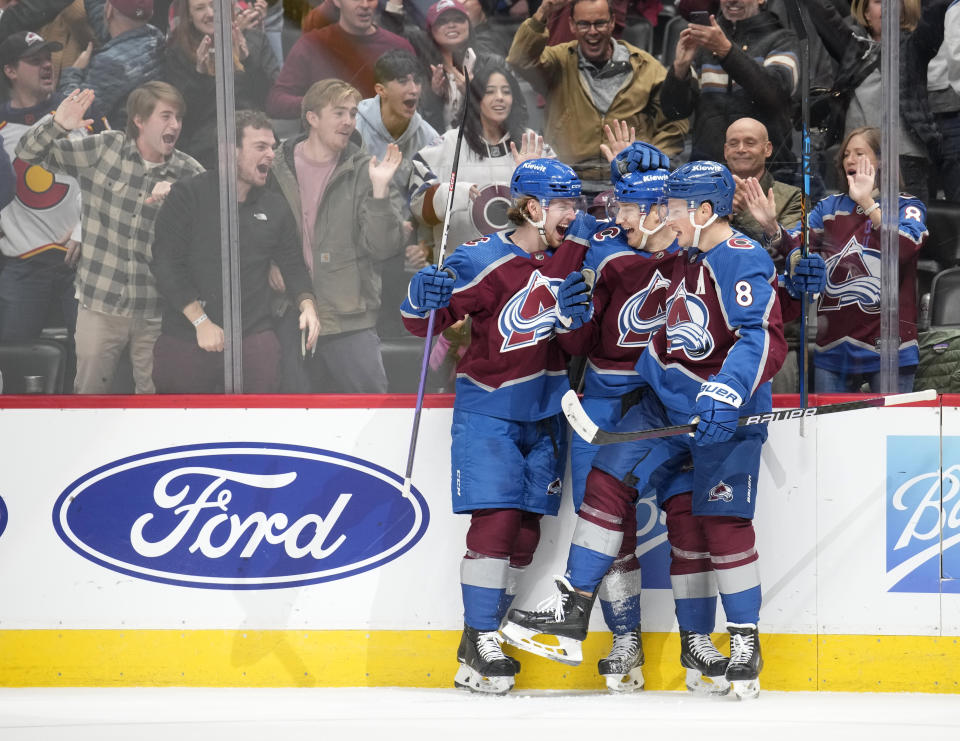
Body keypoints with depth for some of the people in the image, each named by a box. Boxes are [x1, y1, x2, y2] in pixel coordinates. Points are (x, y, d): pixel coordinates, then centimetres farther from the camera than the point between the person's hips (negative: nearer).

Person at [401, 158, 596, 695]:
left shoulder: (576, 243, -2)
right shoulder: (484, 263, -17)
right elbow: (425, 322, -14)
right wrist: (424, 299, -33)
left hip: (544, 409, 6)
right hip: (489, 405, -6)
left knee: (526, 529, 5)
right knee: (496, 518, -15)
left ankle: (485, 636, 14)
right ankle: (479, 642, -9)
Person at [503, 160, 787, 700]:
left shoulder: (743, 261, -18)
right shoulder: (692, 259, 11)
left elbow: (763, 337, -29)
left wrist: (727, 394, -40)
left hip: (728, 411, -9)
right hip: (671, 403, 9)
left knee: (722, 520, -8)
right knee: (610, 478, -1)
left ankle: (746, 646, 5)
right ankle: (573, 613, 0)